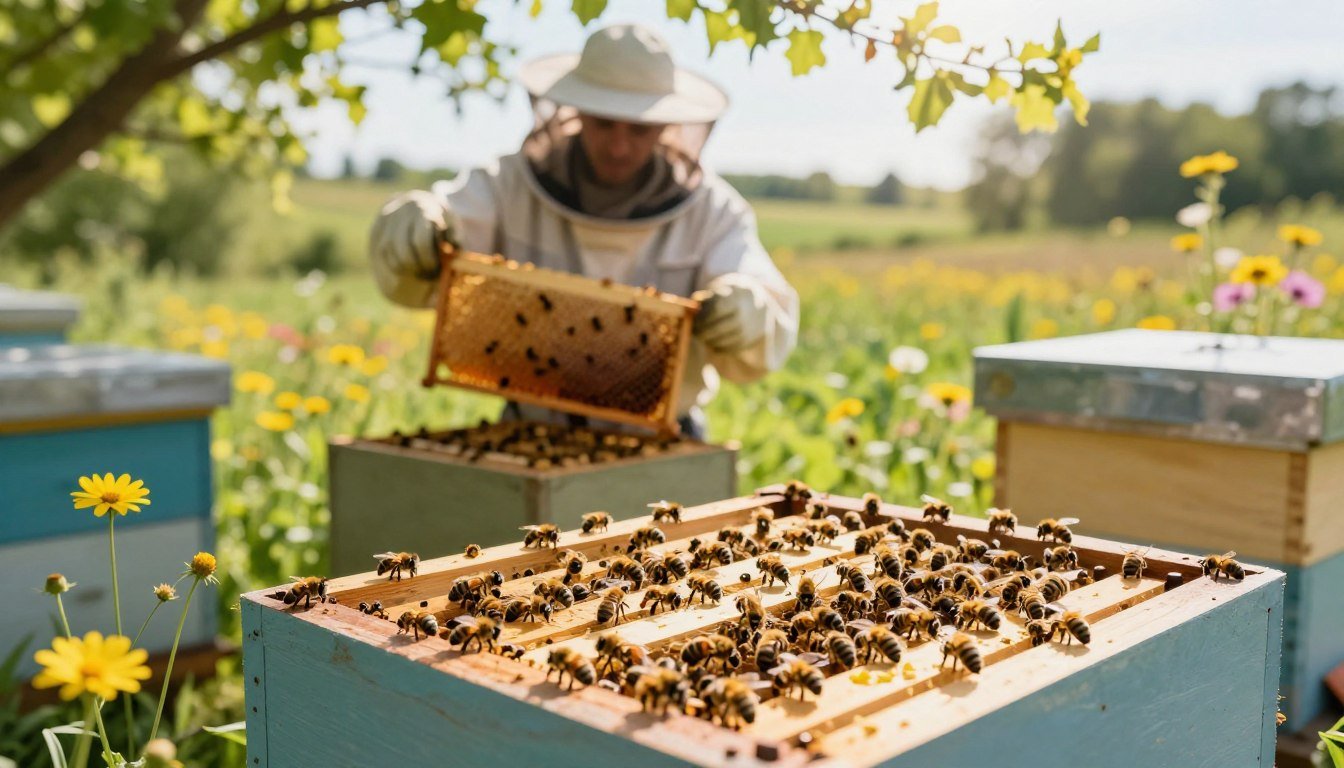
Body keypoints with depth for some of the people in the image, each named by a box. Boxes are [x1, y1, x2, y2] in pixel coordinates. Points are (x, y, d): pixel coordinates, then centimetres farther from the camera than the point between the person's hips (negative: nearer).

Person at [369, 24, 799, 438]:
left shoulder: (710, 211, -10)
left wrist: (735, 316, -39)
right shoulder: (514, 188, -9)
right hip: (534, 434, 0)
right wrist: (418, 232, -41)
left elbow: (765, 338, -17)